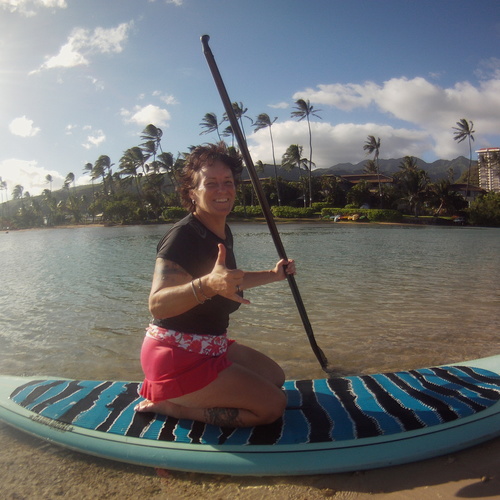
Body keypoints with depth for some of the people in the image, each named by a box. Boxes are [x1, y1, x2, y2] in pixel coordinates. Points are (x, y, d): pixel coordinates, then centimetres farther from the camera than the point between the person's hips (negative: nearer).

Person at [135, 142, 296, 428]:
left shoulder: (223, 233, 6)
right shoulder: (182, 237, -22)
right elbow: (157, 305, -34)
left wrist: (272, 275, 20)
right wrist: (207, 284, -50)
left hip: (210, 347, 9)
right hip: (177, 355, -9)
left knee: (275, 377, 20)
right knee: (273, 405, -10)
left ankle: (174, 395, 14)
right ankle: (168, 406, -2)